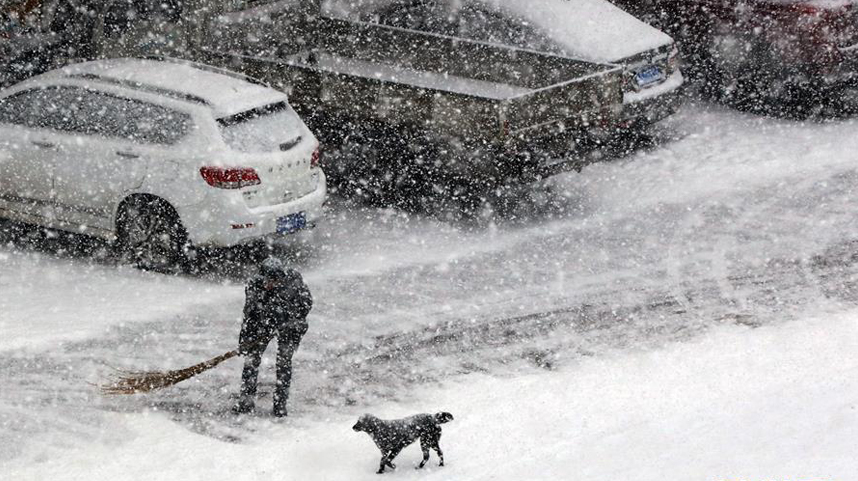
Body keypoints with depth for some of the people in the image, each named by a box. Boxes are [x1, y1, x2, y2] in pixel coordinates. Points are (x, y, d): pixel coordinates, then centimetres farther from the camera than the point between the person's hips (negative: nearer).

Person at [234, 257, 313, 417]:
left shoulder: (293, 280, -26)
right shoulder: (254, 285, -21)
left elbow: (307, 303, -12)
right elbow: (249, 314, -12)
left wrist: (294, 322, -18)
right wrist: (244, 339, -15)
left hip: (289, 325, -2)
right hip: (263, 322, 2)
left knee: (284, 362, -7)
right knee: (251, 359, -4)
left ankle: (280, 403, 2)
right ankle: (246, 401, 4)